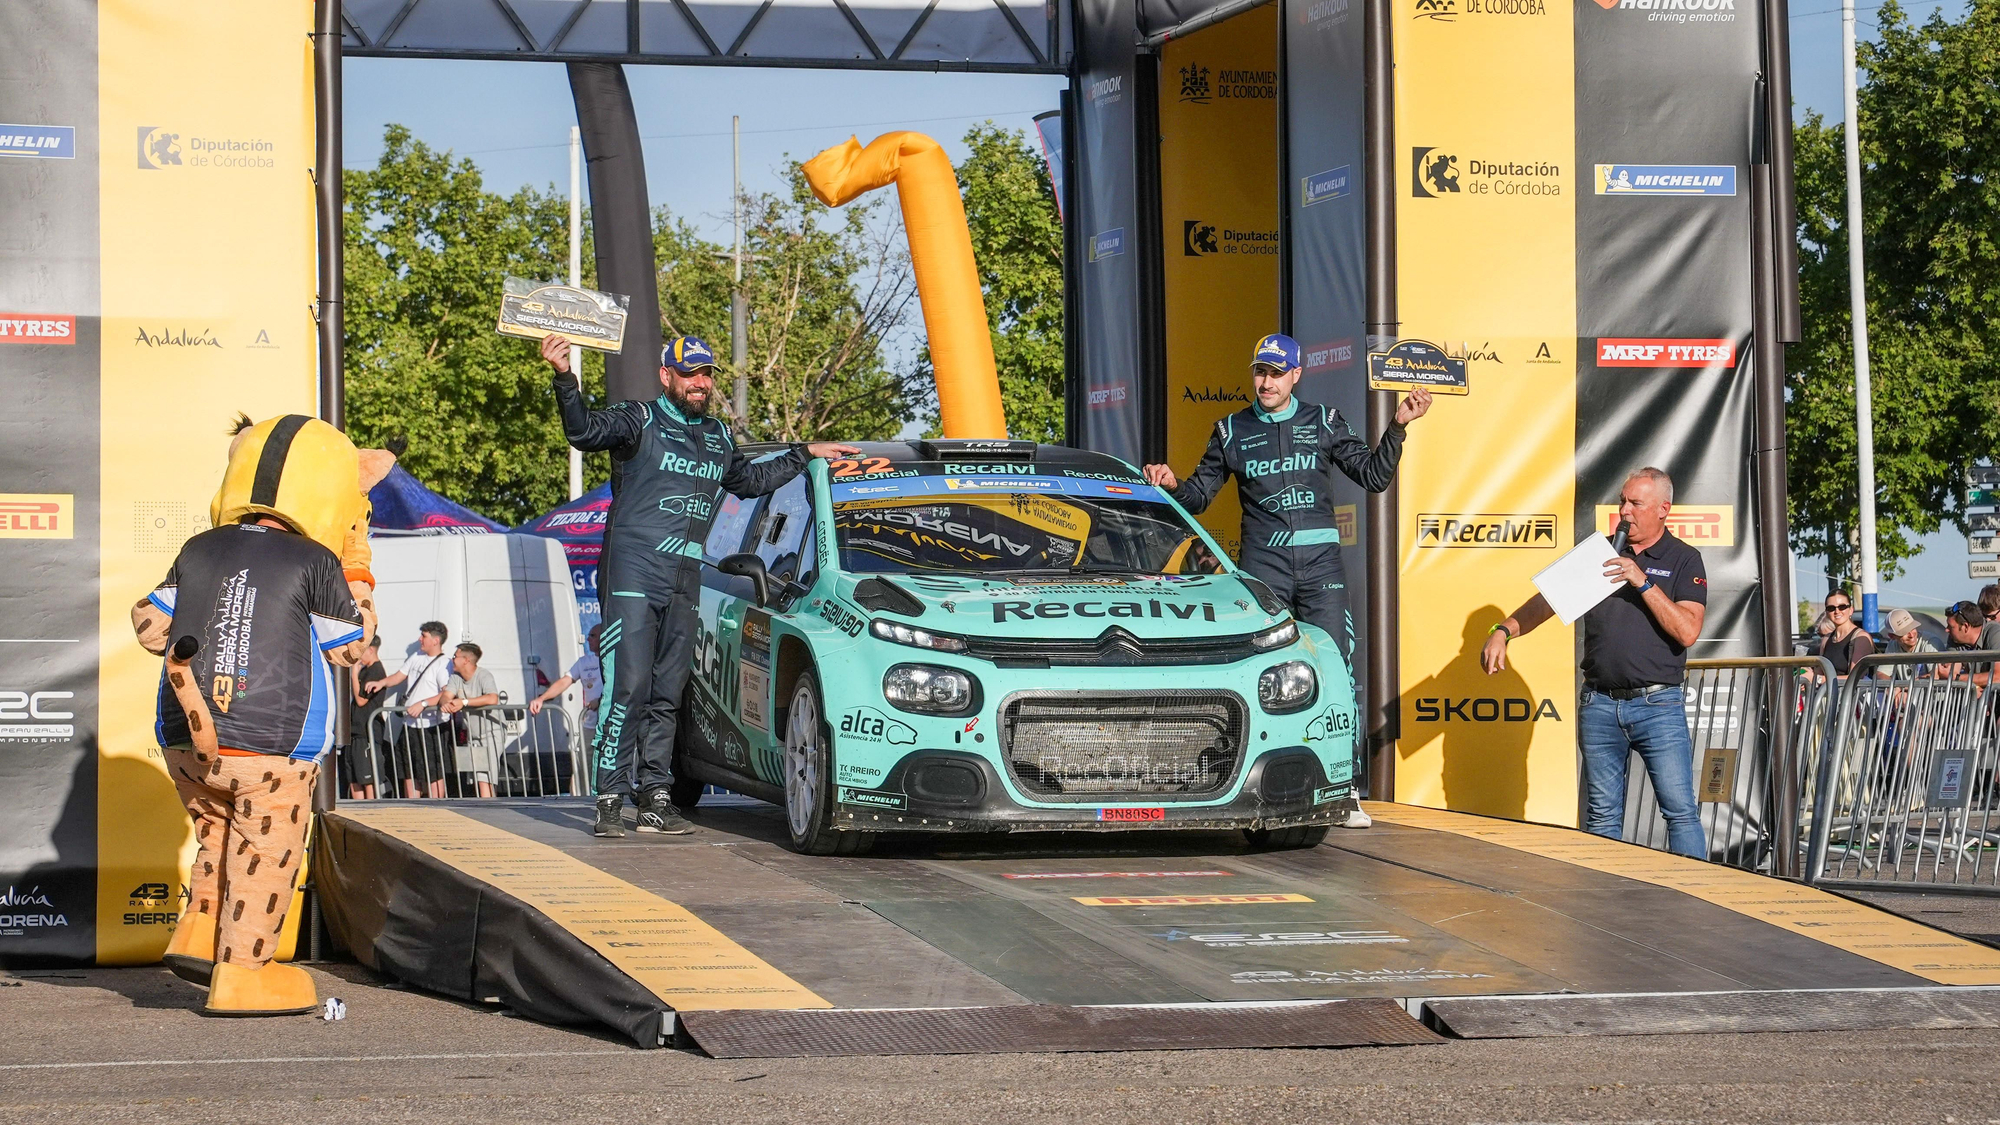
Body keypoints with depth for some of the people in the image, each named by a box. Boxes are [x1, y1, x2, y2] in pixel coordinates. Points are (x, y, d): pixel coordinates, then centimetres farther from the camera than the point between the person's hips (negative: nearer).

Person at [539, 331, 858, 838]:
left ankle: (654, 799, 10)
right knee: (628, 686, -12)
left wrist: (806, 454, 38)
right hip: (633, 573, -6)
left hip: (685, 582, 6)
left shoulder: (718, 437, 19)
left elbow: (751, 480, 37)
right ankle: (611, 799, -12)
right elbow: (586, 431, -20)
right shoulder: (641, 421, -2)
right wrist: (565, 378, -36)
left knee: (667, 693, 6)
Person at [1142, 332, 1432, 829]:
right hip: (1263, 564, 0)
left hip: (1321, 562, 0)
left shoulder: (1323, 422, 10)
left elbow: (1373, 476, 9)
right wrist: (1172, 485, -6)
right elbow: (1200, 495, 15)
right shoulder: (1232, 431, 10)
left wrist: (1397, 428, -2)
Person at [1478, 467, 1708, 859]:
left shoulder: (1684, 561, 2)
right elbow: (1547, 600, 10)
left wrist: (1643, 582, -14)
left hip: (1658, 704, -4)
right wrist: (1504, 630, -6)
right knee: (1602, 815, 6)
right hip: (1599, 704, 4)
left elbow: (1687, 631, -10)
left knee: (1680, 810, -8)